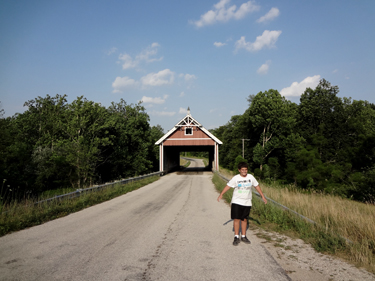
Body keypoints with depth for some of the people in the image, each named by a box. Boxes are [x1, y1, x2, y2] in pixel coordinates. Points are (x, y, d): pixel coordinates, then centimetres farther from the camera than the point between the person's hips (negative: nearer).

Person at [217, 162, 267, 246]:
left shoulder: (251, 177, 0)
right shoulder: (236, 178, -7)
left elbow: (257, 186, 10)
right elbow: (228, 186, -6)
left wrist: (263, 196, 12)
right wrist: (221, 194, -17)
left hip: (247, 203, 2)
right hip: (236, 202, -2)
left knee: (244, 219, 10)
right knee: (236, 219, -4)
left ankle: (243, 236, 23)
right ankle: (236, 237, 7)